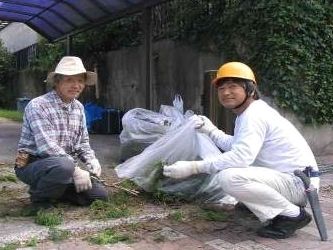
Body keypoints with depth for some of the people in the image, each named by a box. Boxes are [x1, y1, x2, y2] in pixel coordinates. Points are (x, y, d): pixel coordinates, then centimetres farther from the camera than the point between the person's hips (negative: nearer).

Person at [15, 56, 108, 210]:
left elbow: (83, 142, 14)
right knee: (64, 165, -39)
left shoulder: (79, 108, 7)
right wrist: (75, 171, -28)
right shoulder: (38, 105, -17)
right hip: (32, 164, -7)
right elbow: (47, 147, -26)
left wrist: (91, 160, -6)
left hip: (65, 165, 7)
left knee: (100, 194, -6)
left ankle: (53, 190, 15)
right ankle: (40, 197, -7)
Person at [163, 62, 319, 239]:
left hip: (299, 181, -11)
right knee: (224, 167, 21)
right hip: (285, 177, 11)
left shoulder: (255, 115, -21)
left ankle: (292, 215, -12)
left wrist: (193, 167, -32)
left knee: (229, 177, -31)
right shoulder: (247, 112, 11)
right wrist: (211, 131, 2)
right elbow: (238, 146, 14)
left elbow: (241, 156, -33)